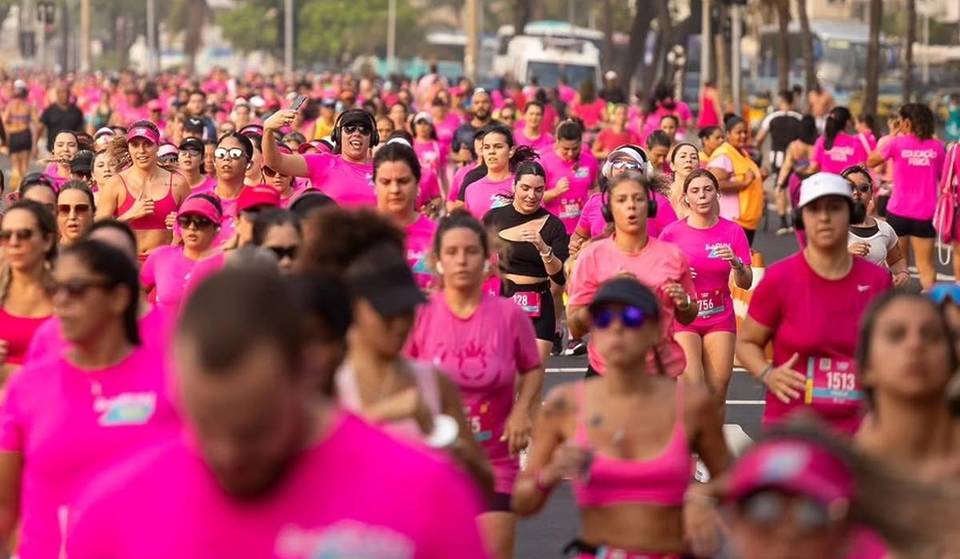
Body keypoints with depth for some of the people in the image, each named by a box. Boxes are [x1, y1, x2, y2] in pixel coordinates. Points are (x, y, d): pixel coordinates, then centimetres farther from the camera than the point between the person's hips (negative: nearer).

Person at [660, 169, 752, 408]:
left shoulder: (733, 232, 0)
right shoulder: (672, 232, -4)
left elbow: (745, 283, 0)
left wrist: (735, 263, -19)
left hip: (720, 319, 2)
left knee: (717, 393, 0)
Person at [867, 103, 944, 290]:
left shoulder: (897, 143, -5)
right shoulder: (936, 146, 0)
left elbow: (871, 162, 8)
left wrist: (891, 136, 13)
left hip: (898, 211, -1)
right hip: (925, 213, 1)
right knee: (926, 264, 2)